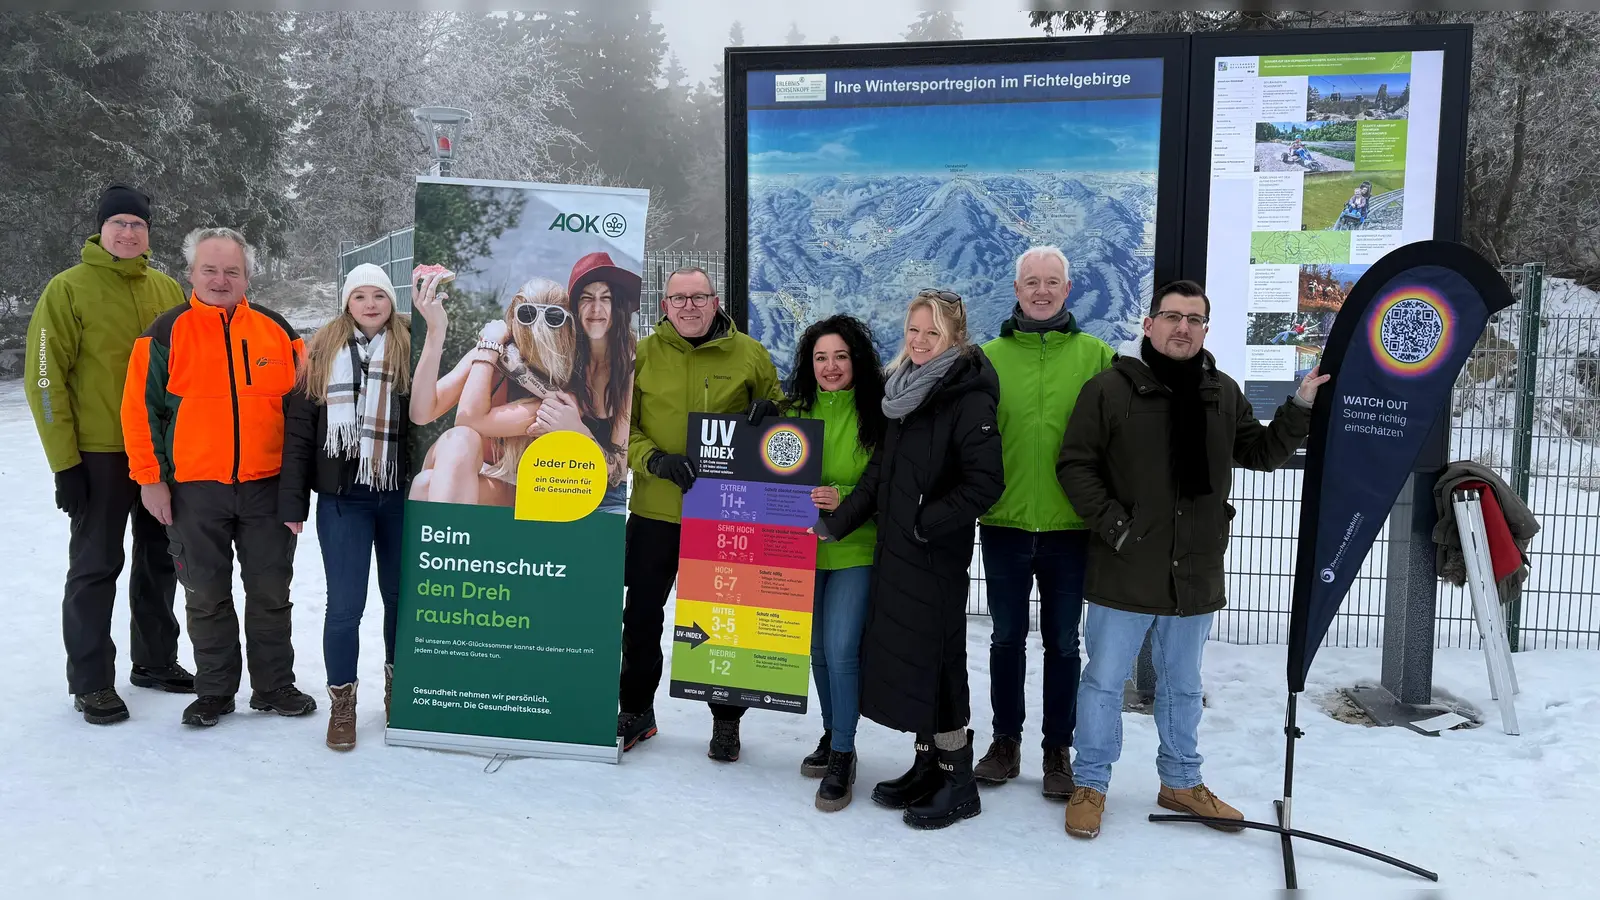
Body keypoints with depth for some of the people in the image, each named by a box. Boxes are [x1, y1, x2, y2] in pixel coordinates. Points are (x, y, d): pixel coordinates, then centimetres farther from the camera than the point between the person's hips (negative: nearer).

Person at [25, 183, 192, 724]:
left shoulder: (168, 290, 7)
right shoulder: (68, 289, -6)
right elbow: (45, 378, -9)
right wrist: (65, 461, -13)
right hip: (99, 454, -5)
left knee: (160, 559, 13)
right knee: (96, 567, 2)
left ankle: (155, 661, 28)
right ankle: (91, 682, 13)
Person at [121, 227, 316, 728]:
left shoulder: (276, 331, 5)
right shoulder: (167, 334, 0)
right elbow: (141, 410, 0)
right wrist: (151, 480, -4)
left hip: (267, 488, 1)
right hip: (194, 490, -1)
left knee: (271, 593, 8)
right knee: (207, 596, 9)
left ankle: (274, 686, 21)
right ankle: (214, 691, 22)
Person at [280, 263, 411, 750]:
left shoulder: (413, 348, 1)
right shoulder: (321, 351, 4)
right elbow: (298, 428, 4)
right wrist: (292, 500, 0)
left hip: (401, 496, 0)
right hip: (342, 498, 0)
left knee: (401, 595, 13)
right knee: (344, 604, 1)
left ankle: (398, 682, 33)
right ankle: (341, 701, 18)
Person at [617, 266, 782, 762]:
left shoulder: (749, 355, -1)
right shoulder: (642, 354, 0)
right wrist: (653, 460, -16)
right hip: (655, 508, 1)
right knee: (641, 615, 11)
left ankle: (726, 719, 28)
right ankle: (636, 711, 31)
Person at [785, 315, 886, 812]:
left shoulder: (876, 415, -7)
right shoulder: (794, 412, 6)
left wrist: (843, 499, -22)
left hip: (855, 551, -4)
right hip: (803, 547, 5)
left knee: (841, 650, -10)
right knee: (818, 650, 14)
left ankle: (843, 754, 6)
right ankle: (831, 734, 33)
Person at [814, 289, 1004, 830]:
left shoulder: (968, 398, -13)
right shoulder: (906, 390, 12)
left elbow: (985, 483, -21)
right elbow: (880, 472, 17)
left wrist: (924, 522, -16)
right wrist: (836, 524, 14)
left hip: (937, 556, -8)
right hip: (895, 551, 8)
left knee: (933, 660, -2)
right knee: (902, 657, 12)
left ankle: (957, 783, 12)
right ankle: (927, 767, 26)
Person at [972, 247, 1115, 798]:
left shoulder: (1097, 356, 0)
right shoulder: (990, 356, 1)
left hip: (1069, 526, 0)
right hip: (1004, 524, 1)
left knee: (1062, 643, 11)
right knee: (1007, 638, 13)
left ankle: (1058, 749, 26)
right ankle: (1006, 742, 28)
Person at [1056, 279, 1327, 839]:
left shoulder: (1224, 394, 9)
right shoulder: (1110, 389, -7)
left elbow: (1262, 453, 15)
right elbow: (1074, 465, -7)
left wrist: (1301, 407, 3)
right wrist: (1110, 522, -16)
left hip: (1195, 573, 5)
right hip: (1125, 572, -4)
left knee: (1183, 686, 19)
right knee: (1104, 681, 5)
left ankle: (1181, 782, 36)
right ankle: (1090, 786, 21)